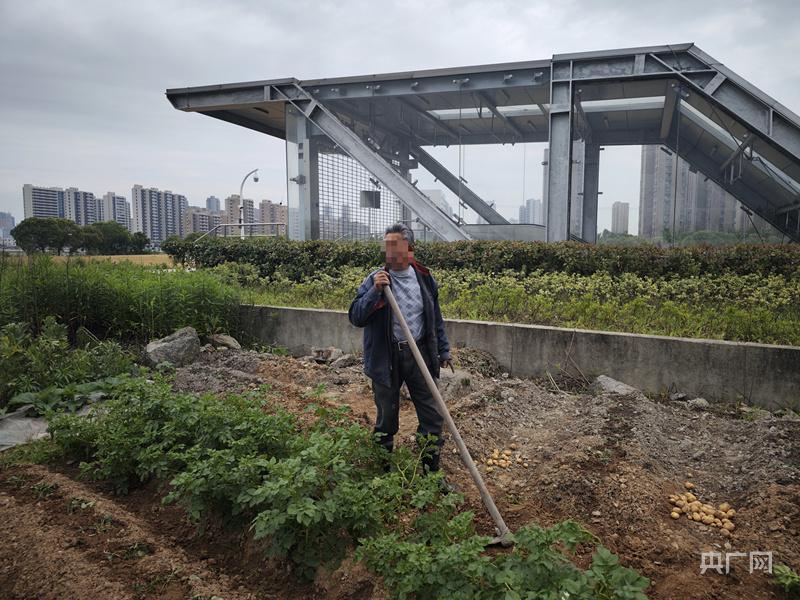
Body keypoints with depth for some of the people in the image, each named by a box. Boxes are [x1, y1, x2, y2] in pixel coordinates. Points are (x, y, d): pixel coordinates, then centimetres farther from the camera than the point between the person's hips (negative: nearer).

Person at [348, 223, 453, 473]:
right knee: (387, 415, 12)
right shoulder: (374, 279, -5)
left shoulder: (425, 279, 4)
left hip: (419, 353, 2)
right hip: (386, 358, -2)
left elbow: (435, 319, 13)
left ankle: (431, 469, 21)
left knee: (432, 414, 5)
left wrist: (444, 350, 14)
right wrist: (375, 291, -23)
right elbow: (355, 317, -12)